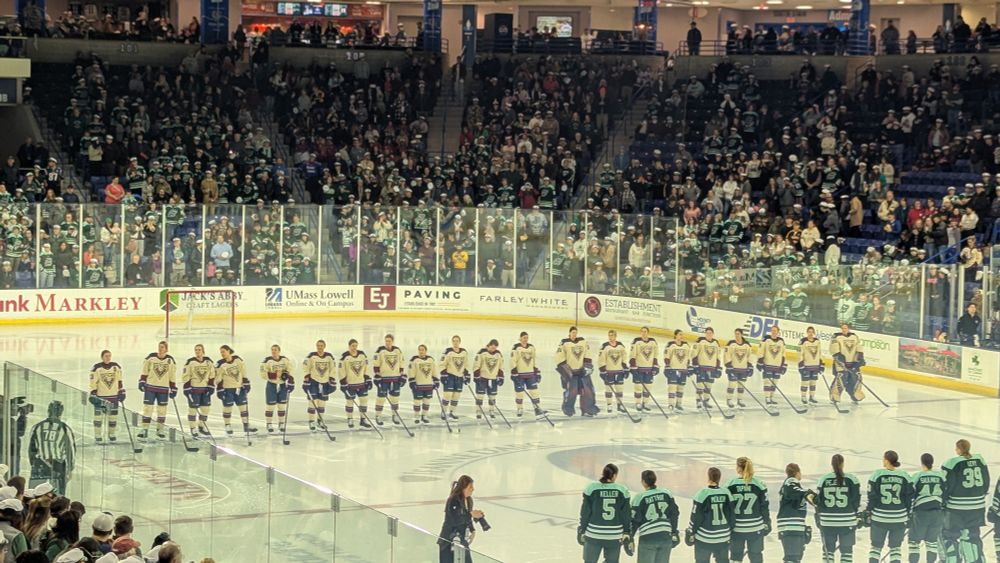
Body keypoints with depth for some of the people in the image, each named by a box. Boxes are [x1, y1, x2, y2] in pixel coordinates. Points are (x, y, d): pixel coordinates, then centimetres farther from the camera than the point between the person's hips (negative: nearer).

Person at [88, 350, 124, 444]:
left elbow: (119, 380, 10)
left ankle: (111, 434, 21)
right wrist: (93, 394, -11)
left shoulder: (116, 366, 5)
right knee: (98, 415, -3)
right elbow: (93, 382, -6)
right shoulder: (97, 368, -7)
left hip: (114, 395, 3)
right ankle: (98, 435, 5)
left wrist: (122, 392, 7)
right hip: (100, 396, -3)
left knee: (113, 415, 6)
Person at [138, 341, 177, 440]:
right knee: (147, 408, -4)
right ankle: (145, 429, 1)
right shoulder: (151, 357, -4)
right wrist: (141, 382, -2)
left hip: (163, 389, 1)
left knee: (162, 409, 7)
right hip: (150, 387, -1)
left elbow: (172, 376, 5)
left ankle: (160, 429, 19)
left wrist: (173, 389, 4)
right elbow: (145, 371, 5)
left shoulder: (170, 360, 0)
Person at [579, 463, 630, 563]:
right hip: (615, 536, 1)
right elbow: (627, 514, 2)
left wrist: (581, 530, 7)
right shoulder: (622, 490, -4)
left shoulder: (591, 488, -7)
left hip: (594, 534, -1)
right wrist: (627, 532, 13)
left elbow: (585, 512, -3)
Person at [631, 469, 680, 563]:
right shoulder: (667, 494, 2)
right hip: (666, 537, 4)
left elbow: (634, 520, -6)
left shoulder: (640, 498, -9)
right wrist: (674, 533, 17)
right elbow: (674, 514, 8)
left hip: (648, 538, -4)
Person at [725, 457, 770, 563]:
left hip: (736, 527, 0)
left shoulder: (730, 485, -8)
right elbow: (765, 506, -1)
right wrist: (767, 523, 10)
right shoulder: (759, 485, -7)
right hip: (756, 528, 0)